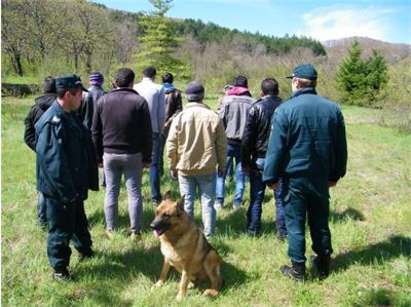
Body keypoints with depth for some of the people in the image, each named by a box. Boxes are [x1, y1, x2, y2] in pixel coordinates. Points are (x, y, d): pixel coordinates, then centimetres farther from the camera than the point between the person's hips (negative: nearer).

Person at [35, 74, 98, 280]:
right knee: (61, 229, 8)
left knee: (79, 221, 26)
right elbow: (53, 162, -28)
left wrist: (87, 179, 15)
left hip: (74, 186, 9)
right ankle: (59, 267, 26)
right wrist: (67, 192, -24)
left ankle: (85, 249, 47)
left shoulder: (71, 116, 5)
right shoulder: (52, 123, -25)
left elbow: (84, 148, 13)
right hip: (59, 190, -9)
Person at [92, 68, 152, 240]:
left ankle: (111, 229, 19)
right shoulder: (139, 101, -6)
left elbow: (95, 131, 5)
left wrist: (98, 155, 11)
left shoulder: (103, 100, 2)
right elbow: (147, 133, -5)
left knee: (111, 192, 11)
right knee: (134, 193, 5)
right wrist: (147, 157, 2)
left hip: (109, 154, 2)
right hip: (133, 155, -2)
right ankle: (135, 231, 10)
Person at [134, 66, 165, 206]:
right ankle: (155, 196, 4)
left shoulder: (135, 88, 2)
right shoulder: (158, 89, -3)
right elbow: (162, 112, -4)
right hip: (154, 130, -2)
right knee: (154, 164, 3)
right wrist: (160, 129, 8)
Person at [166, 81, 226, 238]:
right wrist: (221, 164, 12)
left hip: (185, 168, 0)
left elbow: (171, 145, -3)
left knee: (187, 202, 10)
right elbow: (221, 145, -1)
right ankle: (209, 233, 14)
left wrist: (173, 166, 9)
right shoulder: (213, 117, -7)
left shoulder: (180, 117, -6)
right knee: (208, 201, 9)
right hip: (208, 168, 0)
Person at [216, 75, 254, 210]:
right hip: (245, 142, 2)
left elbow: (221, 120, -7)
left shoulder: (227, 99, -4)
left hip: (229, 140, -1)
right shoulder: (252, 102, 0)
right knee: (240, 172, 10)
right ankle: (237, 202, 14)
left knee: (222, 172, 8)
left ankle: (219, 201, 6)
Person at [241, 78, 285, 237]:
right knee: (281, 197, 9)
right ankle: (283, 231, 14)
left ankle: (253, 230, 16)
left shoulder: (255, 108, -6)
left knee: (256, 197, 9)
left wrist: (245, 161, -2)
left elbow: (247, 138, -8)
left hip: (260, 159, -1)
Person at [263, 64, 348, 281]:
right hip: (322, 177, 5)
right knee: (320, 222, 17)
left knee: (295, 224, 7)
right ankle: (323, 265, 30)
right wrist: (336, 174, 17)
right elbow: (341, 147, 7)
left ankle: (298, 269, 16)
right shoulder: (333, 108, 1)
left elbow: (276, 147, -13)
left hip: (294, 177, -4)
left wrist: (271, 176, -4)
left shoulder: (285, 110, -14)